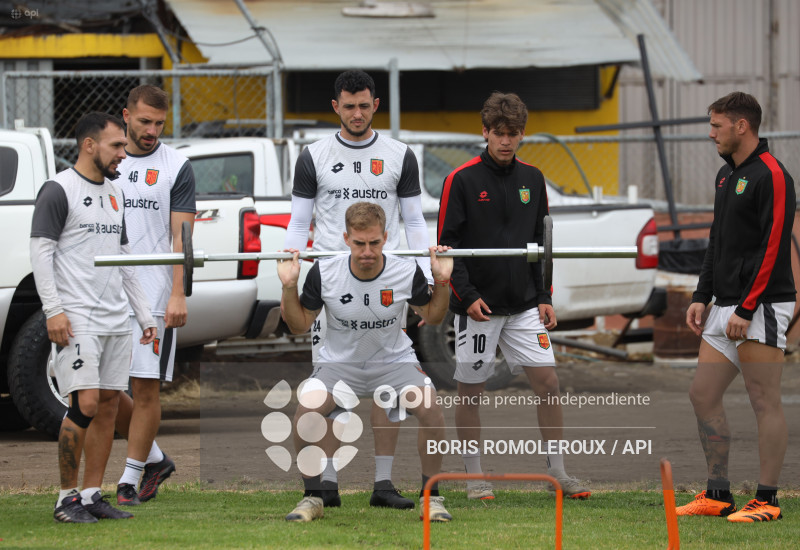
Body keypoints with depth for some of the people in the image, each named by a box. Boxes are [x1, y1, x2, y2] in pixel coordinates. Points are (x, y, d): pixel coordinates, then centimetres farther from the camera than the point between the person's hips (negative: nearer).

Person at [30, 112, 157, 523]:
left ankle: (92, 495, 10)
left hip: (115, 320, 8)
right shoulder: (58, 190, -5)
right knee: (85, 404, -14)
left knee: (108, 407, 5)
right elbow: (40, 253, -10)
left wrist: (144, 314, 18)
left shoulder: (114, 194, 18)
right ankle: (67, 498, -6)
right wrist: (53, 310, -19)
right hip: (77, 319, -8)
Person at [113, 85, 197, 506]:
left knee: (146, 388, -3)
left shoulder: (176, 167, 1)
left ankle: (130, 478, 5)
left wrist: (178, 295, -13)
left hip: (153, 295, -4)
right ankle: (154, 459, 19)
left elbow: (181, 237, -4)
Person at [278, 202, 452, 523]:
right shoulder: (324, 274, -19)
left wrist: (442, 282, -15)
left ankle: (431, 497, -10)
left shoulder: (407, 273, -18)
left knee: (430, 408, -29)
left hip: (394, 361, 0)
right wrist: (289, 287, -19)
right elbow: (299, 325, -4)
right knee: (306, 411, -28)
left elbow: (432, 317, 2)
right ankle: (312, 498, -7)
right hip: (340, 361, 0)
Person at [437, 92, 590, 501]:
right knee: (470, 390, 3)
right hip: (478, 306, -4)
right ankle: (474, 477, 14)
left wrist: (544, 297, 8)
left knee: (547, 381, -2)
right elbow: (447, 245, -7)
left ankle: (557, 471, 5)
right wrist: (467, 296, -15)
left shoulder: (532, 180, 8)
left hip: (524, 305, 4)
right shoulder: (462, 180, -7)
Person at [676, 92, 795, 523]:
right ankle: (718, 495, 15)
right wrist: (702, 297, 15)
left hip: (761, 308, -10)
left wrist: (746, 310, -19)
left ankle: (766, 500, -1)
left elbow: (773, 248, -18)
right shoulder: (726, 175, 16)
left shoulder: (771, 177, -13)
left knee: (765, 403, -5)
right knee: (702, 395, 9)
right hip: (725, 308, 10)